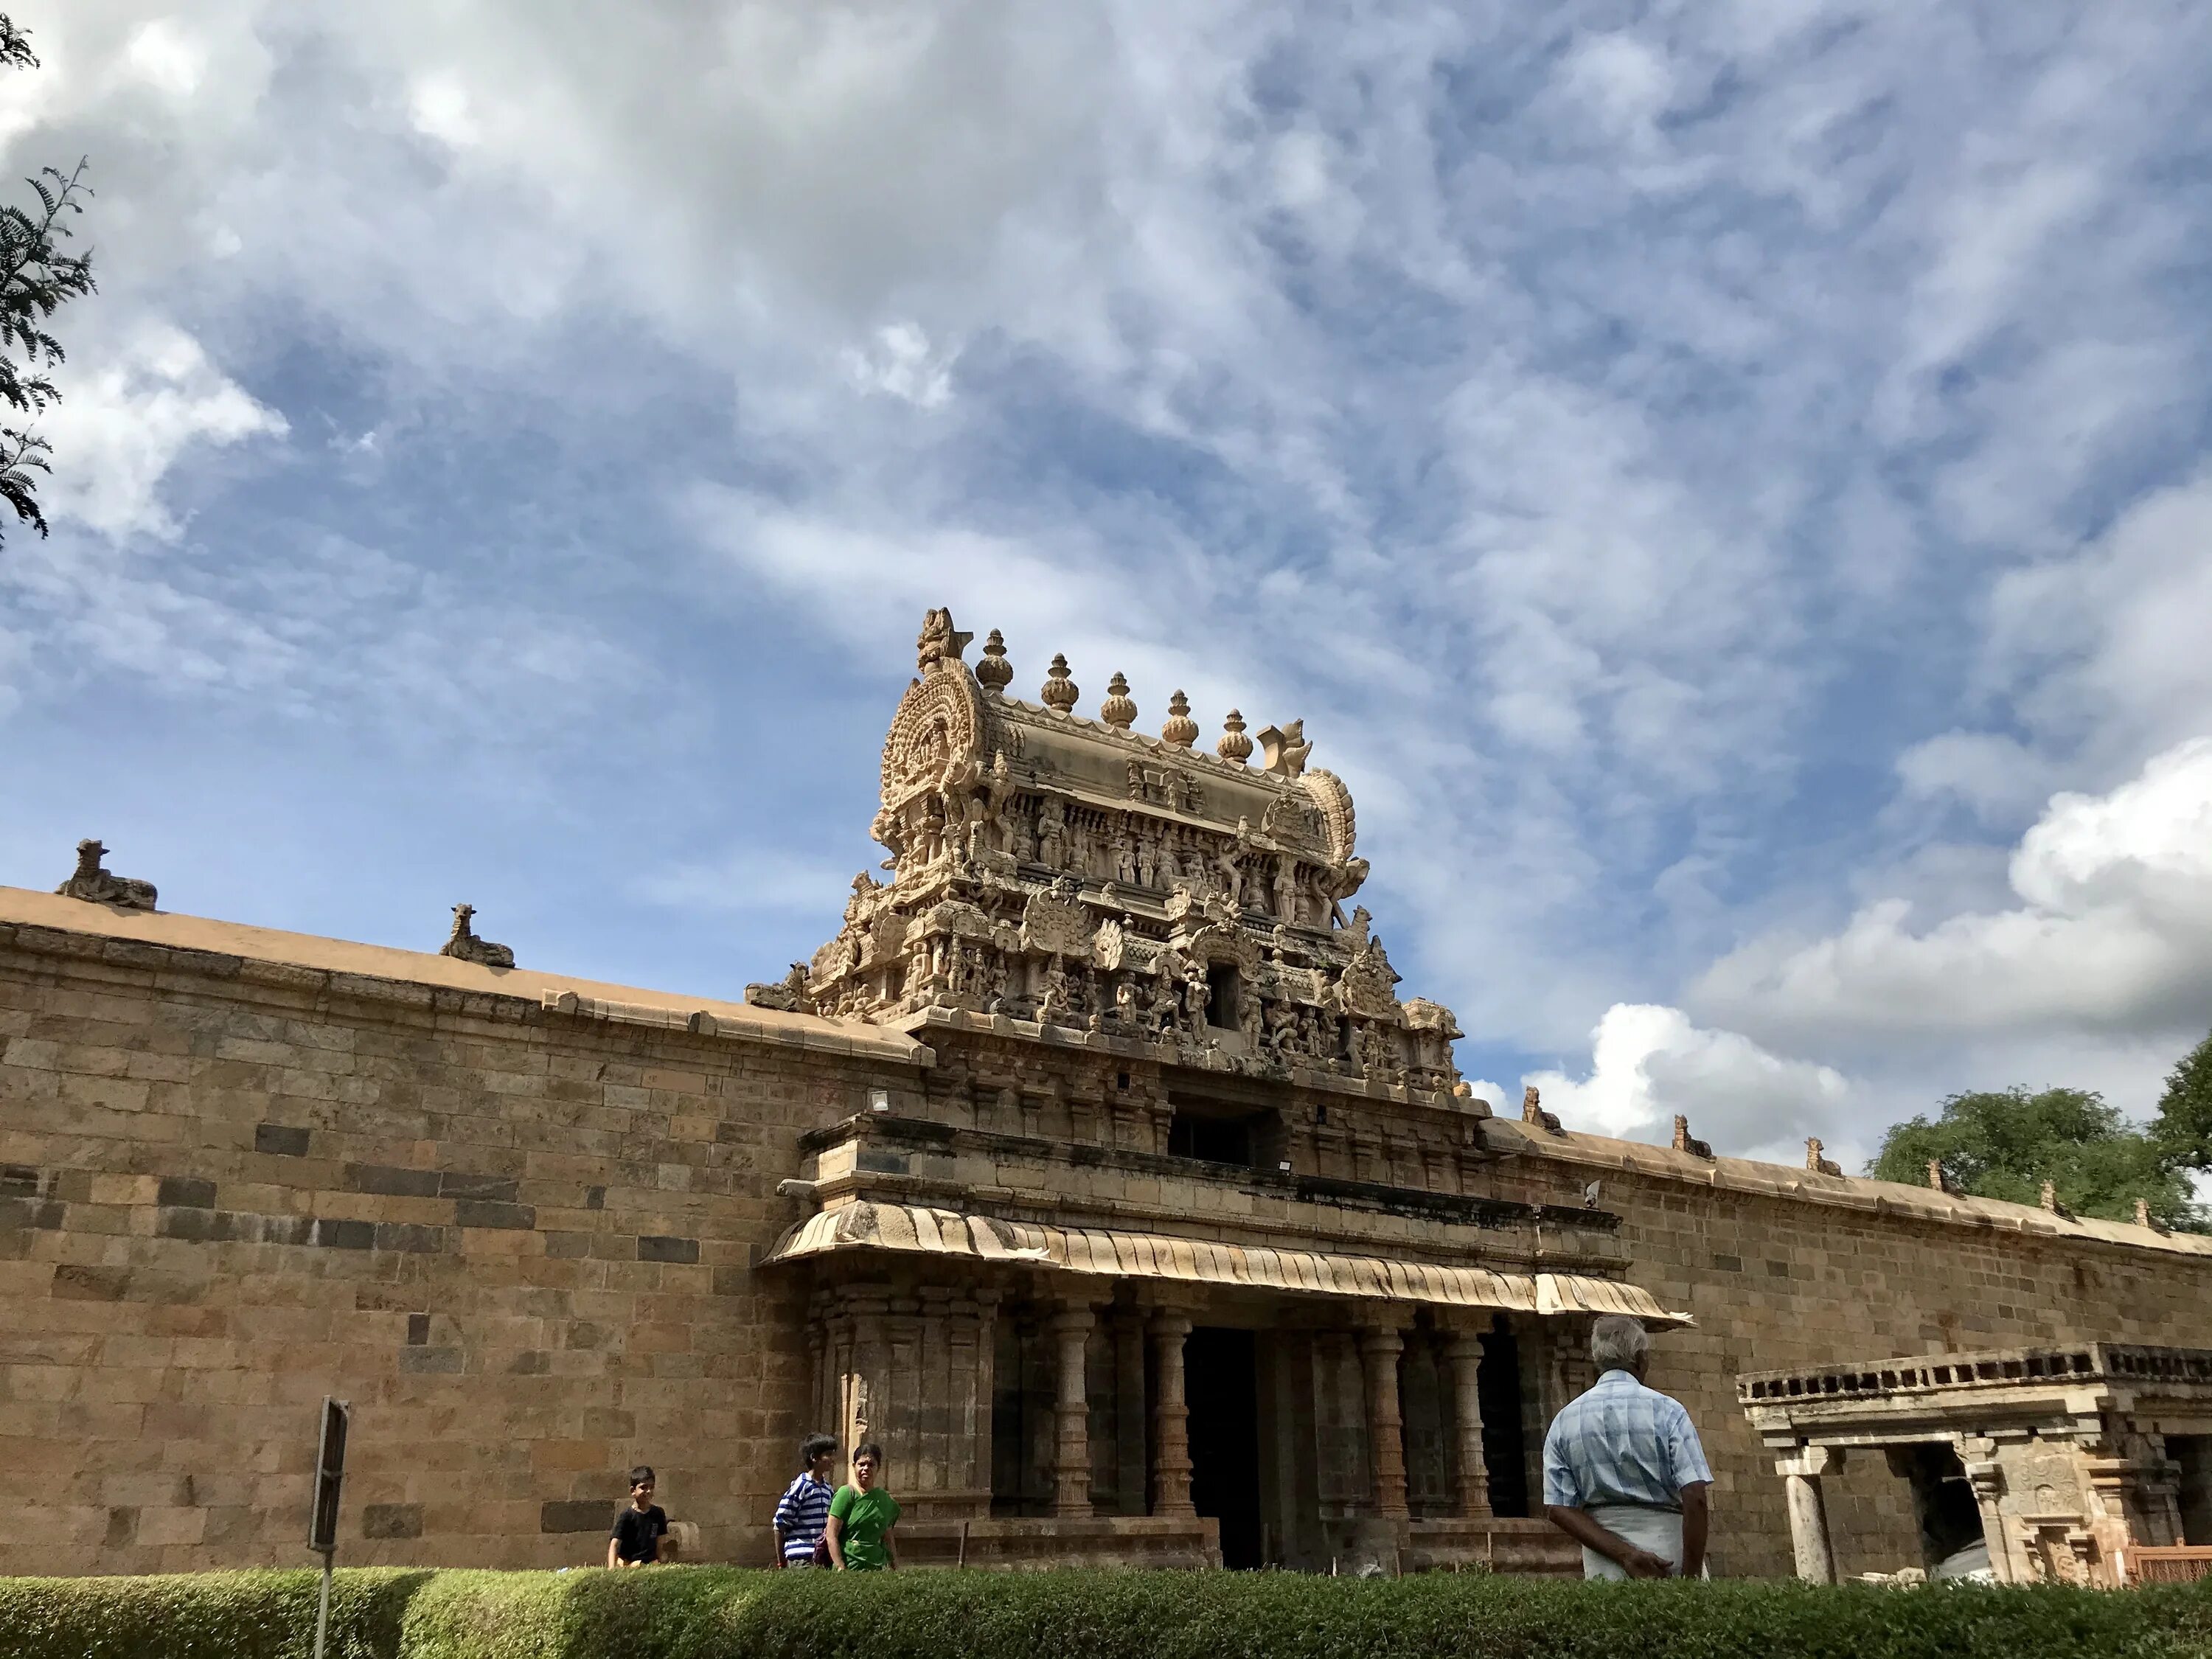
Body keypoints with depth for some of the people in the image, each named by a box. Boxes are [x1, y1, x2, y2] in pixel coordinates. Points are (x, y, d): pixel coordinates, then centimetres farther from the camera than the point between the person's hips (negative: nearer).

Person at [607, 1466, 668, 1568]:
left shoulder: (658, 1513, 6)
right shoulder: (626, 1516, -7)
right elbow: (614, 1544, -14)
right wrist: (612, 1569, -28)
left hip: (650, 1561, 4)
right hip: (627, 1562, -4)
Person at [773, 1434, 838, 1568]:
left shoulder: (828, 1489, 13)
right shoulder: (800, 1487, -8)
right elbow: (780, 1525, -6)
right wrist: (781, 1562, -5)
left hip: (823, 1556, 7)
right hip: (801, 1557, -7)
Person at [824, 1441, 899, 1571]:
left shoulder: (887, 1501, 11)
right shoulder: (846, 1494, -3)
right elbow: (831, 1535, -7)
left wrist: (894, 1567, 12)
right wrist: (841, 1568, -14)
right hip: (850, 1568, -4)